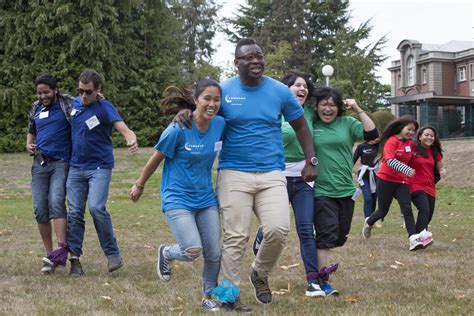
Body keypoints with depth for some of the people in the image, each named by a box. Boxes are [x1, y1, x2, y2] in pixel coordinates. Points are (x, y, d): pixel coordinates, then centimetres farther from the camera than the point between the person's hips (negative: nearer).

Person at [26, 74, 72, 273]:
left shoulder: (67, 104, 1)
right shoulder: (35, 109, 15)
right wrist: (29, 146, 8)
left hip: (61, 162, -5)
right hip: (40, 163, 5)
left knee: (56, 202, -23)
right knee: (40, 209, -1)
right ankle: (49, 255, 8)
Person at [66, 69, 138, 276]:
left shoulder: (105, 107, -8)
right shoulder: (74, 104, 7)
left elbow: (123, 128, -23)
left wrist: (132, 141, -45)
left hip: (99, 167, -5)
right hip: (76, 167, 5)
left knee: (96, 207, -20)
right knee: (75, 213, 2)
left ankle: (113, 254, -6)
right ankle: (74, 259, 10)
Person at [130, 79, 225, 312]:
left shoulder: (220, 125, -6)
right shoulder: (178, 129, -19)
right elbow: (155, 159, -5)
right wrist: (139, 185, 7)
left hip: (206, 198, 5)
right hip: (177, 197, -5)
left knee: (214, 253, 3)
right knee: (193, 251, -17)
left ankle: (208, 297, 27)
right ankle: (166, 252, 18)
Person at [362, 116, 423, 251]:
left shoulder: (410, 143, 5)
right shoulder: (392, 141, -16)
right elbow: (390, 160, -28)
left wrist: (409, 171, 5)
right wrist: (407, 170, -39)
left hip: (402, 181, 5)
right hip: (386, 179, -5)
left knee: (407, 209, -11)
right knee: (383, 211, 8)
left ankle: (413, 239, -18)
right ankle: (368, 223, 38)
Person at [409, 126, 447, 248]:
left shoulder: (435, 152, 13)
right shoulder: (413, 149, -5)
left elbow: (440, 167, 21)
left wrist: (443, 171, -1)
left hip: (430, 187, 7)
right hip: (416, 186, -7)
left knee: (428, 215, 8)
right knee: (424, 210, -27)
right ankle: (422, 235, -38)